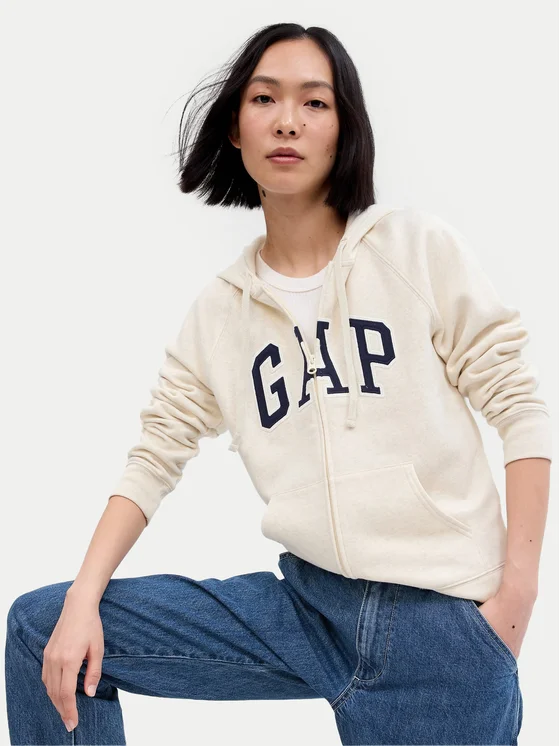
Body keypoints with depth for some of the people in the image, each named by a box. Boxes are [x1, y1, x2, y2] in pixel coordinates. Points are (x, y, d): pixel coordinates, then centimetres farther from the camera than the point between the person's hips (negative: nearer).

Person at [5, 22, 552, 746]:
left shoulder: (419, 247, -2)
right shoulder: (219, 308, 9)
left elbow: (521, 409, -2)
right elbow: (155, 456, 8)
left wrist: (517, 593, -9)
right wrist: (83, 603, -4)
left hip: (445, 623, -3)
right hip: (306, 602, 4)